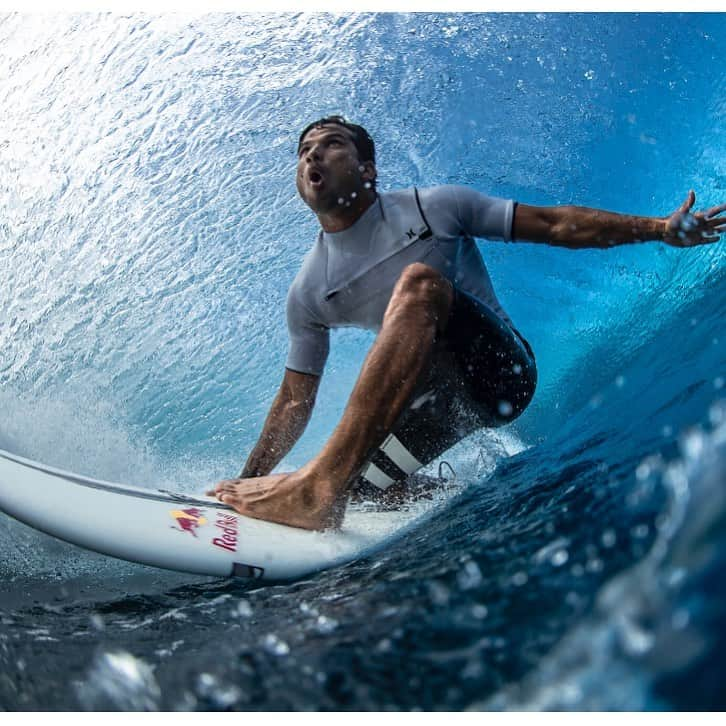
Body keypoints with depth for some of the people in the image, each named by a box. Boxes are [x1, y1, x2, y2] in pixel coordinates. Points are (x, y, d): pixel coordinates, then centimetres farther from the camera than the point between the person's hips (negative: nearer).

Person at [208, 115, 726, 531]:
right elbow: (295, 402, 8)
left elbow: (555, 224, 0)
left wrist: (659, 228, -6)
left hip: (499, 366, -4)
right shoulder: (309, 291, 4)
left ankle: (322, 482, -45)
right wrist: (248, 478, -1)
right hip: (436, 400, 5)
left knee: (418, 280, -32)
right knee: (352, 488, -11)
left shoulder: (433, 207, -2)